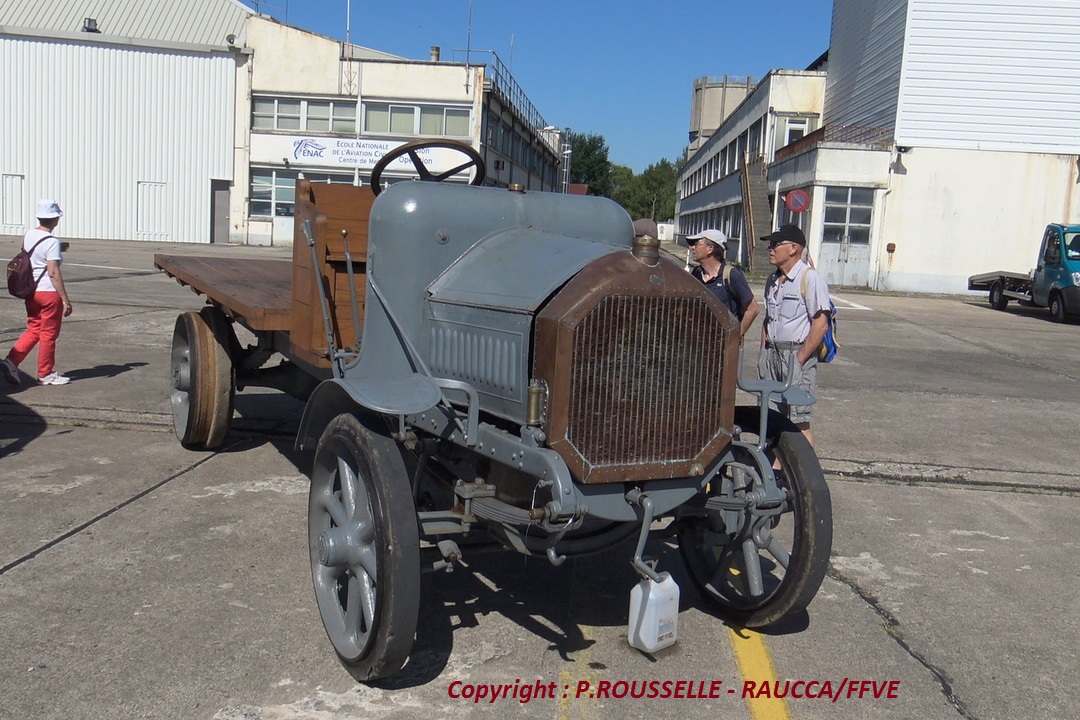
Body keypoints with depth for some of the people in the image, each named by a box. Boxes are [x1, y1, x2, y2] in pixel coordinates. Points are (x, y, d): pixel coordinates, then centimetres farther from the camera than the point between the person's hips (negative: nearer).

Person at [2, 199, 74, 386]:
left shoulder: (28, 235, 6)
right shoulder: (52, 242, -16)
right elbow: (53, 273, -20)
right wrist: (65, 299, -19)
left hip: (30, 292, 7)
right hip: (49, 293, -7)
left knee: (33, 330, 19)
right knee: (48, 334, 5)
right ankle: (46, 374, 15)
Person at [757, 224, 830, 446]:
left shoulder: (810, 278, -11)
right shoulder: (772, 280, 14)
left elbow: (820, 325, -15)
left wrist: (799, 359, -16)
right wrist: (763, 354, 12)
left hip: (797, 353, -7)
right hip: (772, 352, 8)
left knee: (798, 421, -7)